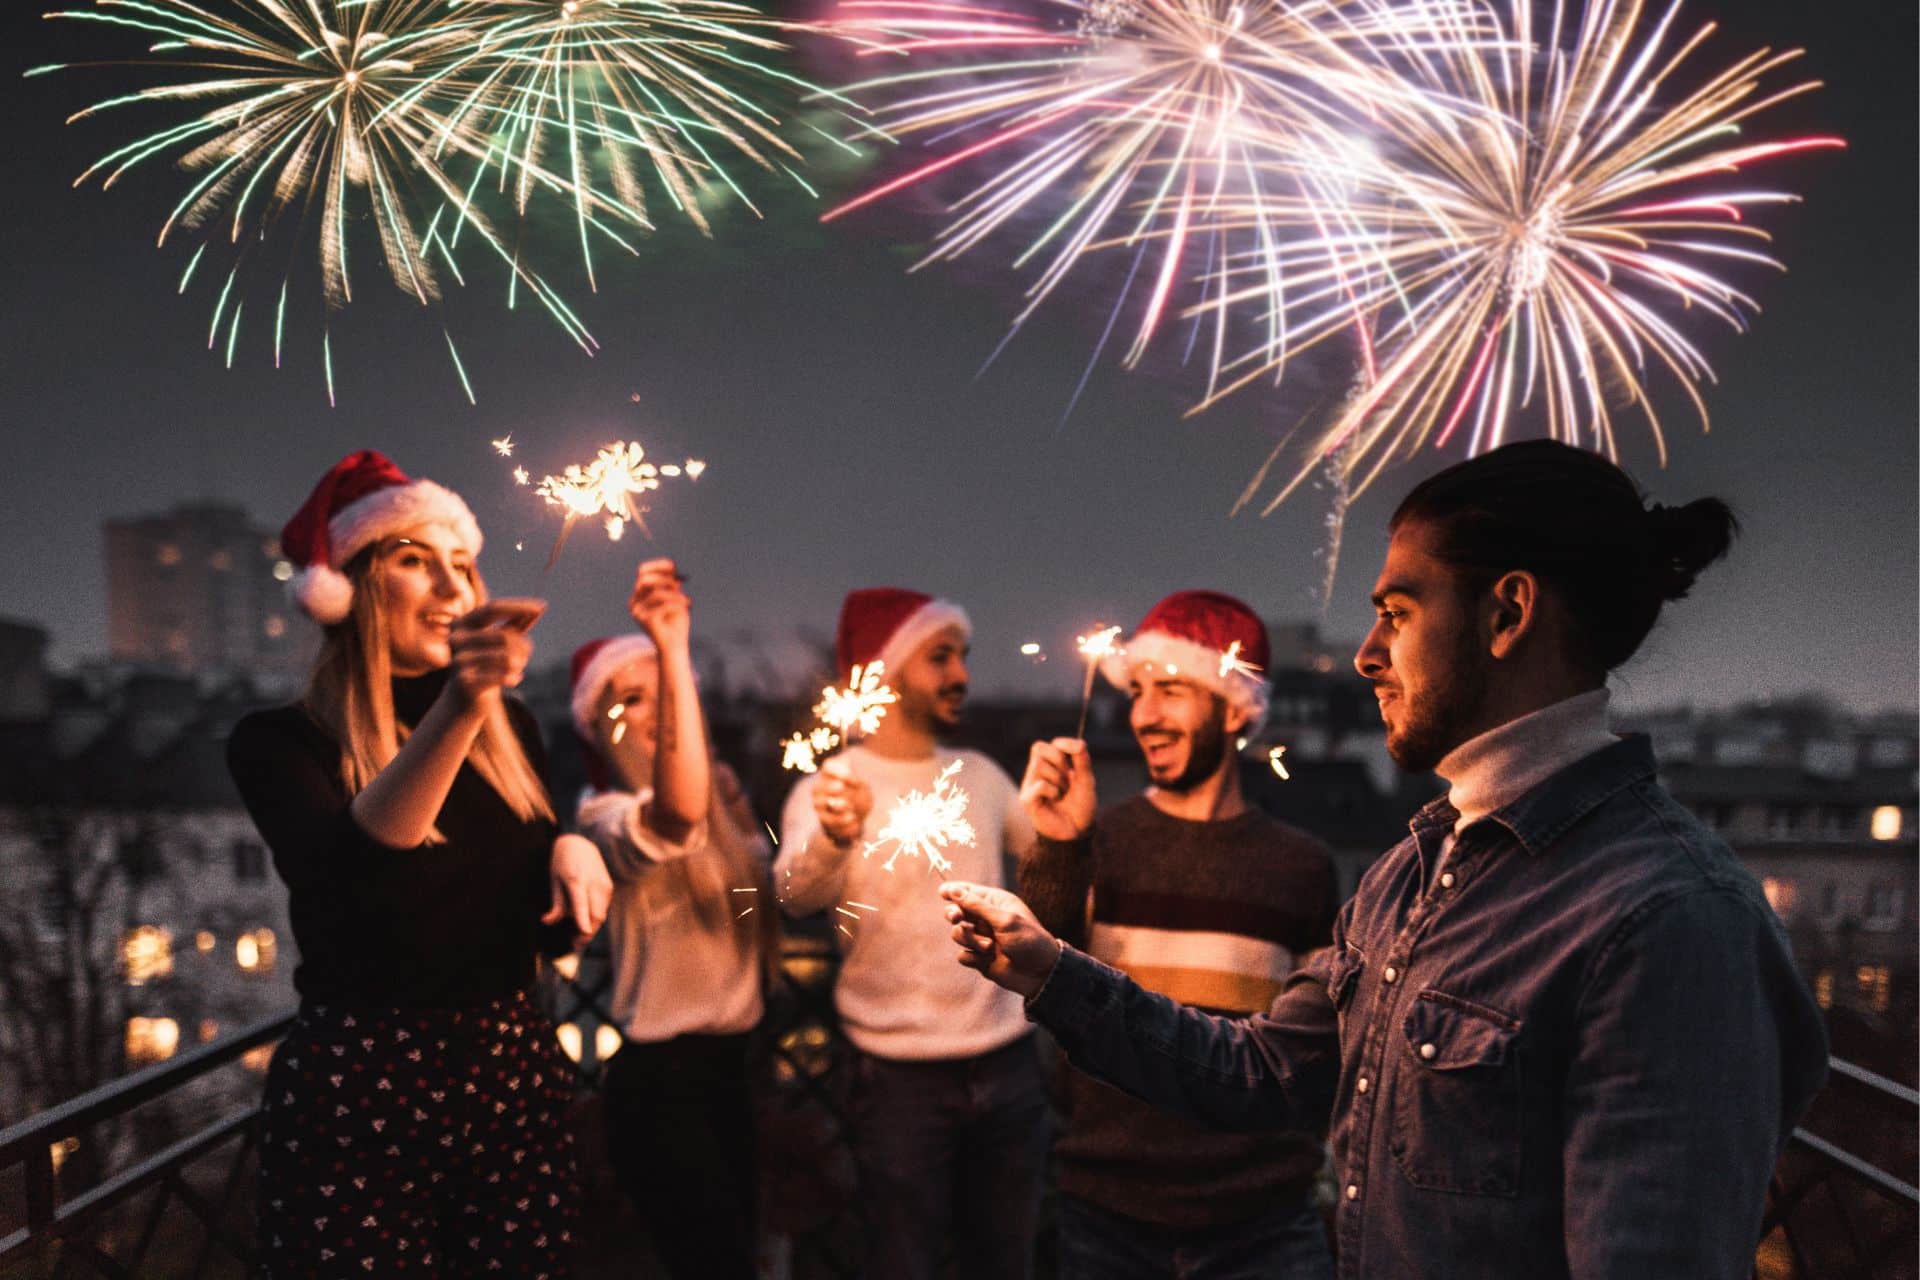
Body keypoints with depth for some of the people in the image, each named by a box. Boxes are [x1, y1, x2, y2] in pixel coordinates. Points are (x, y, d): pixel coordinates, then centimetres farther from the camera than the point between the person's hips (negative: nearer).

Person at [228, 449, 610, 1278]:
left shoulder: (508, 729, 8)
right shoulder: (281, 742, -7)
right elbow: (351, 873, -29)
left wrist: (571, 851, -5)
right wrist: (453, 709, -42)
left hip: (513, 1083, 5)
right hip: (356, 1098, -4)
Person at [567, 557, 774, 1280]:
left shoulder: (725, 790, 8)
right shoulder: (606, 816, -15)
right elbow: (676, 813, -40)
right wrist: (673, 649, -43)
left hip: (733, 1064, 8)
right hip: (662, 1078, -8)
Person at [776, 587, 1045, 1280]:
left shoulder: (980, 776, 9)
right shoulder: (829, 789, -7)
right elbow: (797, 892, -25)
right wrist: (835, 837, -47)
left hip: (1009, 1064, 4)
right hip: (901, 1081, -4)